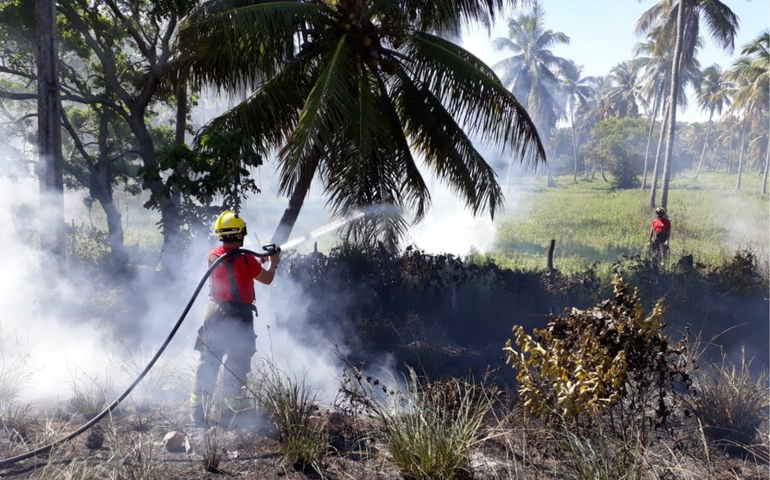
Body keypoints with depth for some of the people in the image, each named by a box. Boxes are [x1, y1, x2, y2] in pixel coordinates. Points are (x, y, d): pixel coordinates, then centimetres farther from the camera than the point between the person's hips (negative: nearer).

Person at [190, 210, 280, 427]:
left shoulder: (212, 255, 1)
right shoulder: (246, 259, -16)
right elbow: (267, 279, -1)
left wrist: (258, 260, 26)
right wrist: (273, 263, 19)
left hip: (214, 315, 5)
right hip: (238, 319, -5)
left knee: (206, 364, 12)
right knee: (236, 368, 6)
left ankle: (197, 414, 15)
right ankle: (230, 415, 10)